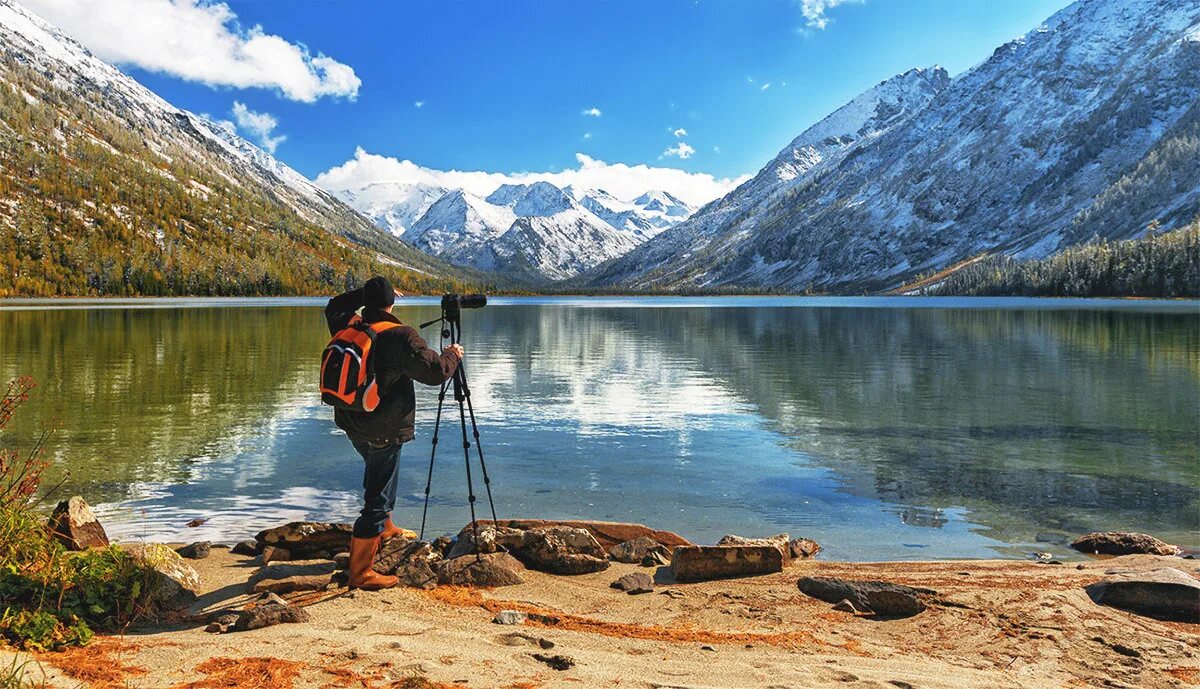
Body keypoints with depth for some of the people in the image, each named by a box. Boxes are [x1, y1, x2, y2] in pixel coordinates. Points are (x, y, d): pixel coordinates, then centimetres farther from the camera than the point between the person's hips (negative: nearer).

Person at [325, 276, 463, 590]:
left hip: (353, 425, 8)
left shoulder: (348, 329, 0)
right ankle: (360, 573, 5)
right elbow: (436, 371, -22)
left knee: (380, 474, 32)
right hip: (384, 432, -8)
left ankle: (384, 528, 50)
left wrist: (367, 293, 21)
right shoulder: (400, 336, -21)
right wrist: (452, 355, -2)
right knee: (376, 500, 0)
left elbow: (334, 306, 23)